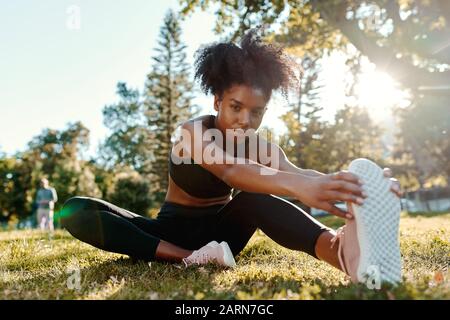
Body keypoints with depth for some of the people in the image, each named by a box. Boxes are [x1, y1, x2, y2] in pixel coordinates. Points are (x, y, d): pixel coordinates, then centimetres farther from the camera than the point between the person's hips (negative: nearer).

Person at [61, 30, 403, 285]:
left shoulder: (260, 145, -10)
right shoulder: (192, 132, -24)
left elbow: (294, 171, -32)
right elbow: (230, 171, -47)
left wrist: (339, 183, -56)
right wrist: (299, 186, -66)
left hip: (219, 230, 2)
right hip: (173, 231, -1)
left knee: (257, 198, -34)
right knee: (76, 210, -27)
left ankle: (342, 249, -60)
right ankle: (190, 258, -42)